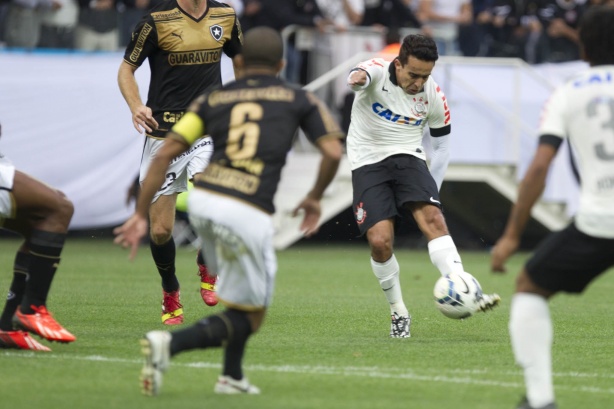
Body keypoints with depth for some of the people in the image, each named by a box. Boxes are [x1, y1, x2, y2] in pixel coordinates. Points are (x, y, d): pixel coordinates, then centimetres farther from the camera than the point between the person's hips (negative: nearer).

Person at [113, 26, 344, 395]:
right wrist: (315, 198, 22)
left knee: (241, 293, 30)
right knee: (249, 317, 6)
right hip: (248, 213, -4)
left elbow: (165, 154, 9)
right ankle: (170, 343, -16)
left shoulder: (214, 98, 17)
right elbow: (333, 152, 4)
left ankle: (232, 376, 24)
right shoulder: (298, 99, 13)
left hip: (201, 200, 5)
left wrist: (141, 215, 11)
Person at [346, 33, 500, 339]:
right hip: (368, 162, -2)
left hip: (409, 158, 2)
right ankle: (398, 313, 4)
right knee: (380, 241, -17)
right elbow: (361, 76, -39)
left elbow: (441, 146, 12)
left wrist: (431, 191, 6)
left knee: (433, 218, -24)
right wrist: (357, 79, -64)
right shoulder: (378, 72, -12)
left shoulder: (433, 96, -3)